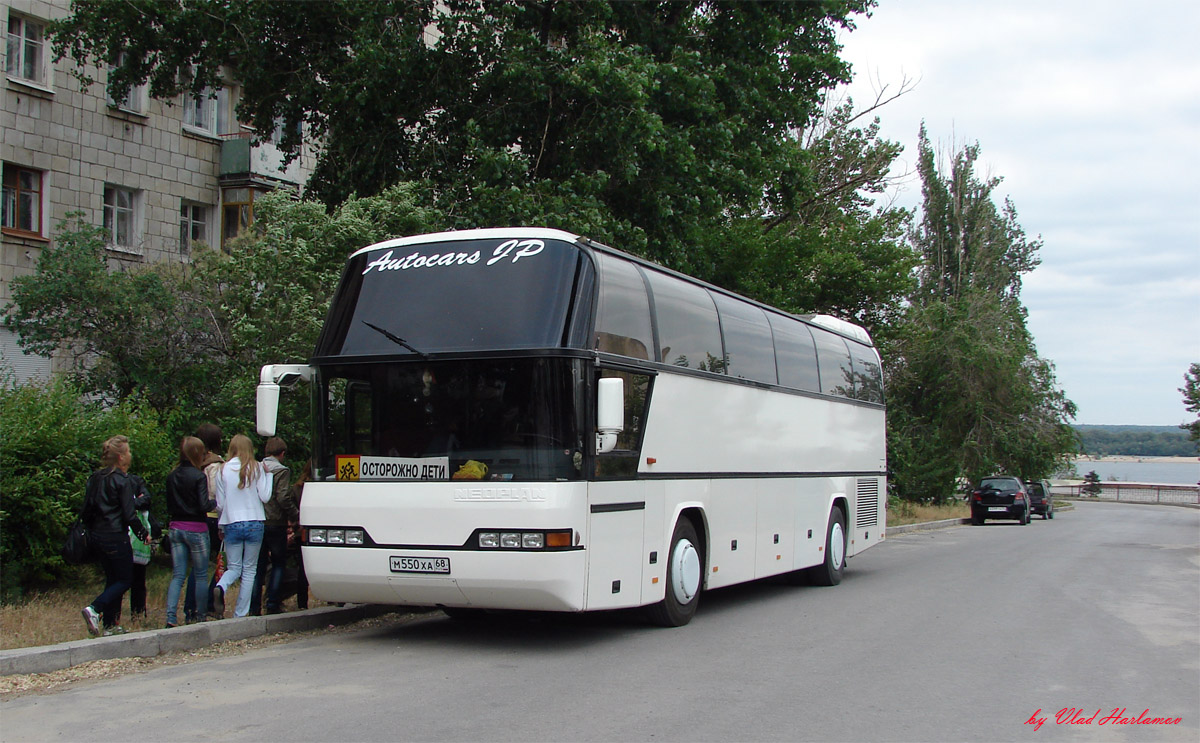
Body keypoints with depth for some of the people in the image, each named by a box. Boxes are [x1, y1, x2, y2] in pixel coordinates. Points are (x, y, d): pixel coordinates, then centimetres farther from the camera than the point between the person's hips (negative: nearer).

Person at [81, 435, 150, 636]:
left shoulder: (95, 478, 8)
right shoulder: (123, 481, -14)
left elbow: (87, 511, 12)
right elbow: (129, 515, -16)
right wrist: (144, 534, -4)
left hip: (97, 537, 8)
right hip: (116, 537, -8)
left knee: (112, 578, 16)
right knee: (125, 580, 4)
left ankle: (110, 625, 15)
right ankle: (94, 609, -15)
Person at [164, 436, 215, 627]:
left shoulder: (172, 476, 6)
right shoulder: (198, 476, -13)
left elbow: (169, 505, 11)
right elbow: (204, 506, -16)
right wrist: (216, 501, 2)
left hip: (175, 528, 5)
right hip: (196, 529, -5)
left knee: (178, 575, 5)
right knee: (201, 575, 7)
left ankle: (171, 616, -7)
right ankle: (200, 616, 13)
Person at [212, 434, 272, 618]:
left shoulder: (223, 470, 1)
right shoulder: (256, 468, -3)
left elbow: (220, 504, 4)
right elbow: (265, 497, -3)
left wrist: (221, 526, 21)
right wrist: (268, 474, 8)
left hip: (231, 525, 1)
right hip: (254, 524, -1)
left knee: (234, 567, 12)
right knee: (249, 569, 8)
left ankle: (220, 587, -21)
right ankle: (240, 614, 3)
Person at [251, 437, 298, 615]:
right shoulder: (282, 471, -9)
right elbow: (283, 498, -17)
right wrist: (297, 515, -5)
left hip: (256, 524, 5)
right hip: (276, 524, -5)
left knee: (258, 566, 10)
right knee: (278, 564, 6)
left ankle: (254, 606, 8)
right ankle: (273, 605, 2)